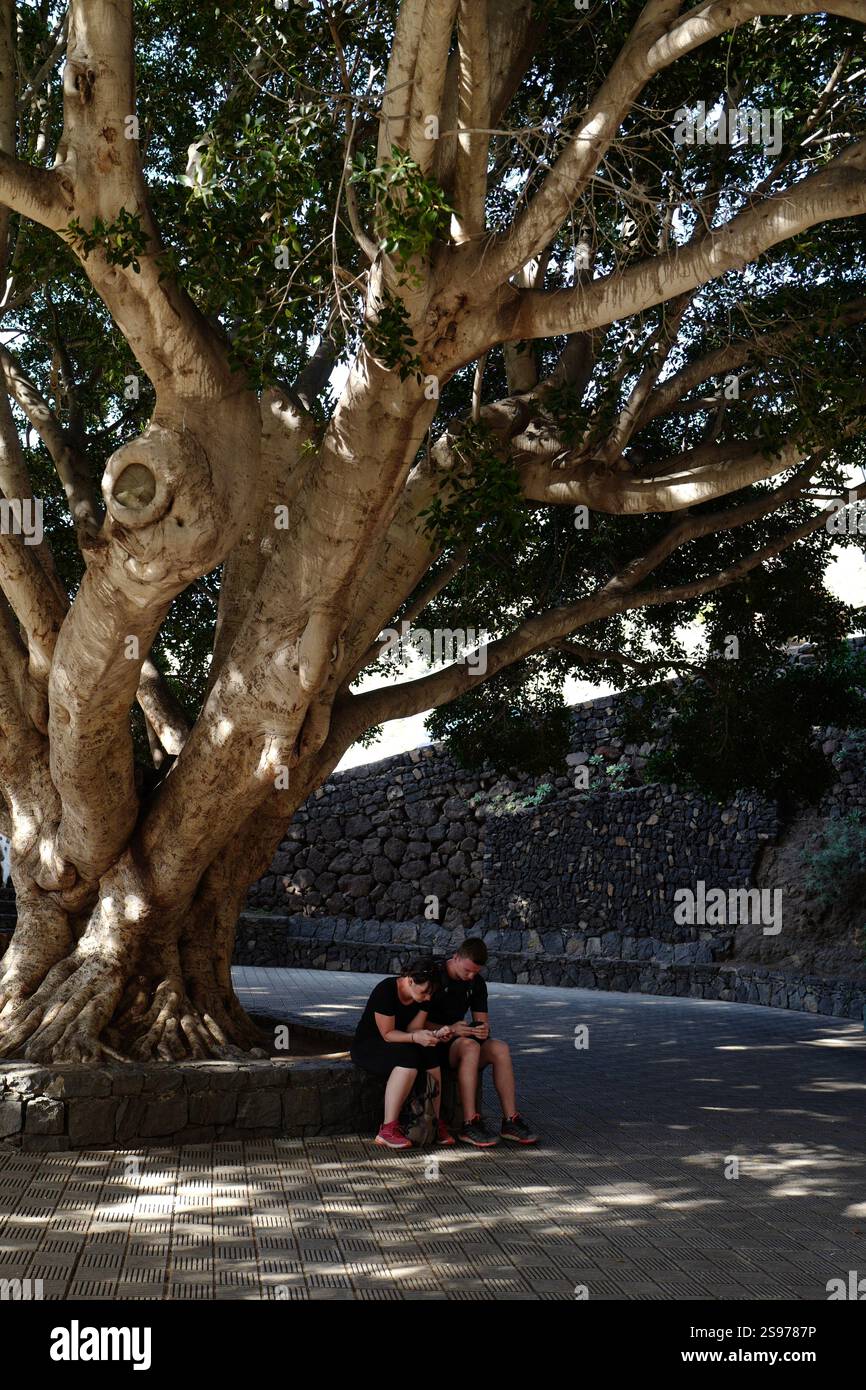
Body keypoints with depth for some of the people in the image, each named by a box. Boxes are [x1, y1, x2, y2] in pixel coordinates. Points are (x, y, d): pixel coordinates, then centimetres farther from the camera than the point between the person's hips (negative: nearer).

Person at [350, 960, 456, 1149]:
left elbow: (413, 1029, -6)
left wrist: (430, 1035, -27)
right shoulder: (386, 990, -25)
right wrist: (416, 1037, -37)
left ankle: (434, 1123, -17)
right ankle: (388, 1129, -32)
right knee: (408, 1057, -35)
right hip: (367, 1046, -6)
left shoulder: (423, 996, -5)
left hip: (398, 1046, 6)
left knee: (431, 1053, -24)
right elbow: (387, 1034, -23)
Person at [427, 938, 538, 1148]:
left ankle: (510, 1121, -20)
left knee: (500, 1048, -22)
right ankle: (469, 1125, -35)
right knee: (470, 1047, -36)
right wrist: (449, 1029, -26)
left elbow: (482, 1019, 10)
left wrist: (484, 1028, -14)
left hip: (459, 1040, 6)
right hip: (432, 1044, -6)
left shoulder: (476, 983, 7)